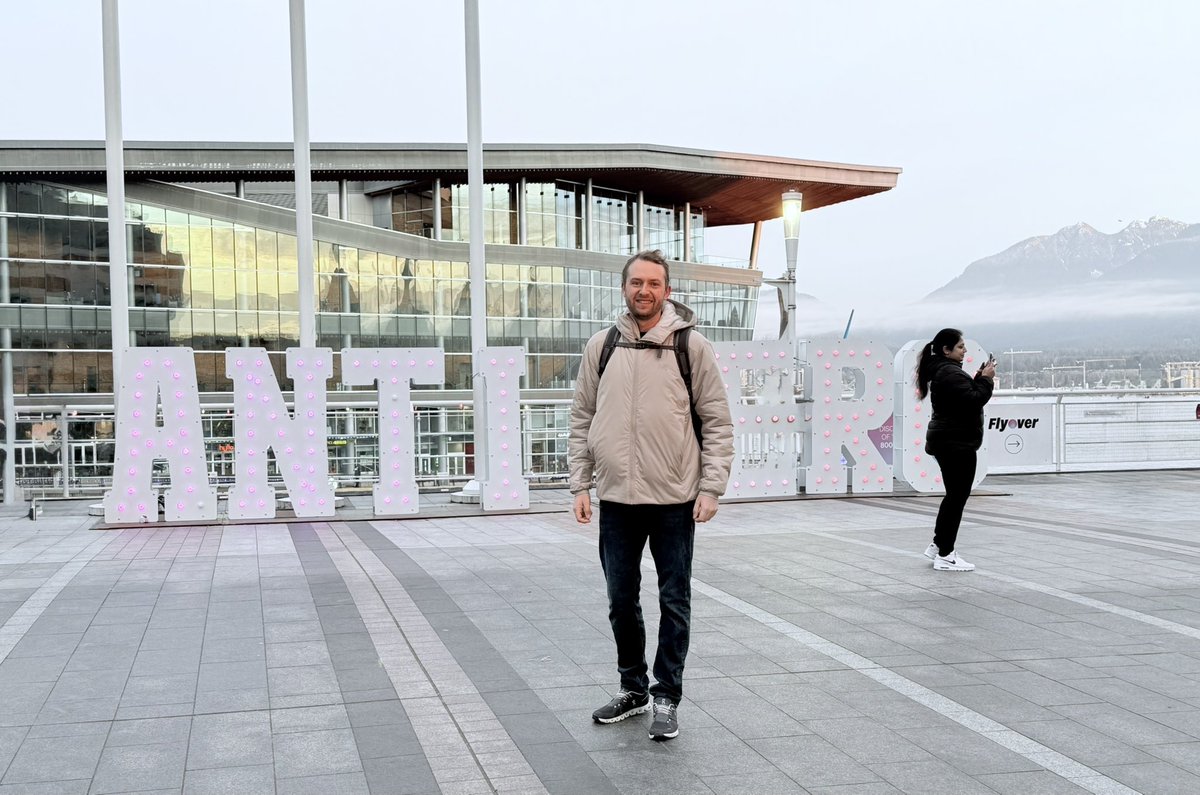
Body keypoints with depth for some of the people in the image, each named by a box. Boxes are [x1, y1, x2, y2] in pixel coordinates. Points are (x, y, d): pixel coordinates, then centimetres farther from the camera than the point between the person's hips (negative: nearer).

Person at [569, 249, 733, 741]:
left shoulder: (691, 345, -2)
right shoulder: (601, 347, 6)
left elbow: (717, 421, -1)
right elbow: (582, 420, 10)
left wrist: (711, 487, -8)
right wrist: (580, 485, 4)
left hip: (674, 498, -3)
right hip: (616, 498, 3)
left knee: (674, 602, 5)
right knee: (621, 600, 12)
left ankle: (667, 698, 16)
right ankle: (633, 688, 29)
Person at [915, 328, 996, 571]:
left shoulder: (941, 370, 15)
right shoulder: (951, 373, -19)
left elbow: (965, 396, 18)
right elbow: (973, 401, -25)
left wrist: (980, 377, 5)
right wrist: (986, 379, -13)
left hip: (947, 441, 11)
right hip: (957, 442, -11)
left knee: (954, 495, 19)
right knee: (957, 497, -4)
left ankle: (939, 545, 26)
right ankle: (945, 556, 1)